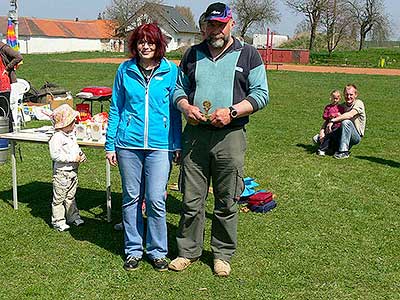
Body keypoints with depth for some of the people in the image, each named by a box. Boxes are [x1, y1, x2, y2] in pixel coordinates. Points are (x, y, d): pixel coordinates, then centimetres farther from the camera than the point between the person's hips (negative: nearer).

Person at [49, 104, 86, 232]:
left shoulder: (72, 135, 8)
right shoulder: (57, 137, -19)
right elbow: (55, 155, -25)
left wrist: (81, 155, 1)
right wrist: (72, 158, -24)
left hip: (73, 171, 8)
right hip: (61, 172, -8)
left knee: (71, 196, 19)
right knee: (59, 198, 2)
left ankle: (73, 217, 30)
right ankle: (58, 221, 11)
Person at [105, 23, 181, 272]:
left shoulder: (171, 71, 2)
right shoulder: (125, 70, 5)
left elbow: (175, 110, 6)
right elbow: (116, 108, 9)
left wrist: (178, 145, 3)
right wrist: (110, 144, 5)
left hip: (160, 144, -1)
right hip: (128, 143, 2)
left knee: (156, 200, -3)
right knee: (131, 198, 9)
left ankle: (158, 251, 15)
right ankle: (133, 249, 23)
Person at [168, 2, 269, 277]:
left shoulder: (248, 55, 6)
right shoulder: (193, 55, 15)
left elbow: (261, 94, 1)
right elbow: (179, 88, 19)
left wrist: (232, 112, -13)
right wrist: (186, 107, -4)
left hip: (230, 136, -2)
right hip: (195, 135, 2)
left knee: (227, 203, 6)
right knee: (191, 200, 5)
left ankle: (223, 254, 21)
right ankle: (188, 251, 20)